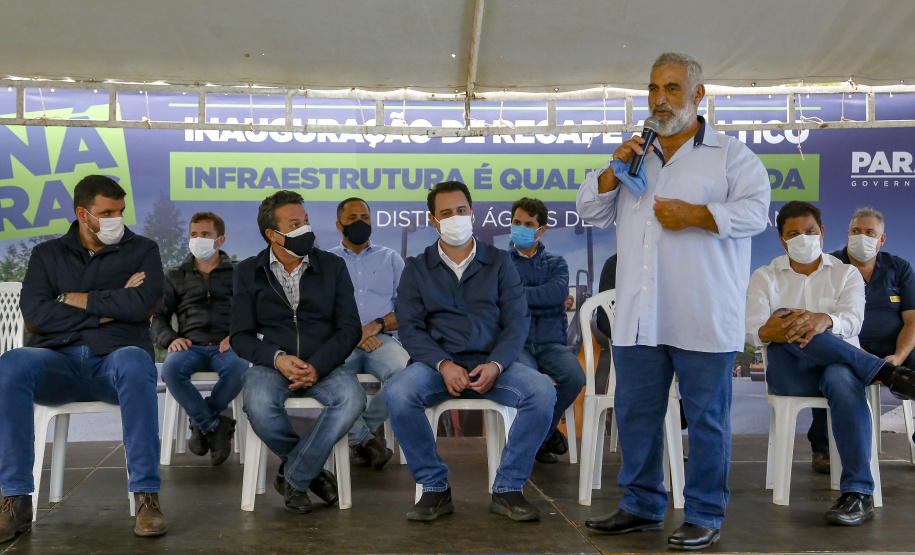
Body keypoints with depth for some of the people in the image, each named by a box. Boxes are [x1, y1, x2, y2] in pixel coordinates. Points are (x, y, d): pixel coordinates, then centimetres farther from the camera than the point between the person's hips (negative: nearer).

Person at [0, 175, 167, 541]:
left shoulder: (141, 250, 14)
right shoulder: (47, 255, 17)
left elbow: (142, 305, -7)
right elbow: (35, 315, -1)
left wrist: (74, 299, -1)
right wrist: (109, 309, -2)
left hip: (114, 359, -1)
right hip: (57, 362, 2)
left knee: (135, 362, -38)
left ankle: (146, 495, -35)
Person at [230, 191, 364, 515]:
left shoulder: (333, 266, 9)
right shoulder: (248, 273, 8)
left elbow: (350, 328, 3)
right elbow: (240, 336, 2)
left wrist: (317, 365, -15)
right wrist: (278, 358, -18)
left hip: (322, 365, 1)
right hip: (270, 364, 0)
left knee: (352, 398, -32)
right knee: (259, 406, -35)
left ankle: (293, 476, -14)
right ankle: (310, 469, -6)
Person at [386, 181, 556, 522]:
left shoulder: (499, 263, 13)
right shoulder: (417, 268, 12)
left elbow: (517, 322, 5)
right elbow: (410, 328, 2)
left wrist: (495, 365, -14)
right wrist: (443, 365, -16)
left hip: (491, 364, 1)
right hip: (436, 363, 0)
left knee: (542, 391, -29)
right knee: (398, 393, -33)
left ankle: (507, 488, -14)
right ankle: (434, 488, -15)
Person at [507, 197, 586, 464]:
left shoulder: (556, 263, 17)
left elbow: (558, 292, -6)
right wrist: (543, 299, -8)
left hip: (551, 342, 2)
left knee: (575, 377, -28)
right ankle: (547, 433, -3)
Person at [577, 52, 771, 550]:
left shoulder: (731, 155, 5)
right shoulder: (635, 155, 19)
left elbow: (755, 211, -8)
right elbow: (591, 212, 15)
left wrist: (695, 215, -18)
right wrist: (614, 169, 0)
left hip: (704, 320, -5)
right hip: (638, 316, 5)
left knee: (706, 417, 2)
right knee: (635, 413, 11)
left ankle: (705, 516, 14)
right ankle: (641, 506, 25)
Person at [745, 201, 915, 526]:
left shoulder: (846, 274, 14)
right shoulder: (765, 277, 14)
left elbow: (852, 321, -7)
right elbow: (752, 331, -3)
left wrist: (823, 321, -33)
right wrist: (782, 327, -28)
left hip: (838, 366, 0)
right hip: (789, 375, 1)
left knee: (843, 379, -38)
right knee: (783, 315, -30)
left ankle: (858, 494, -42)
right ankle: (886, 373, -30)